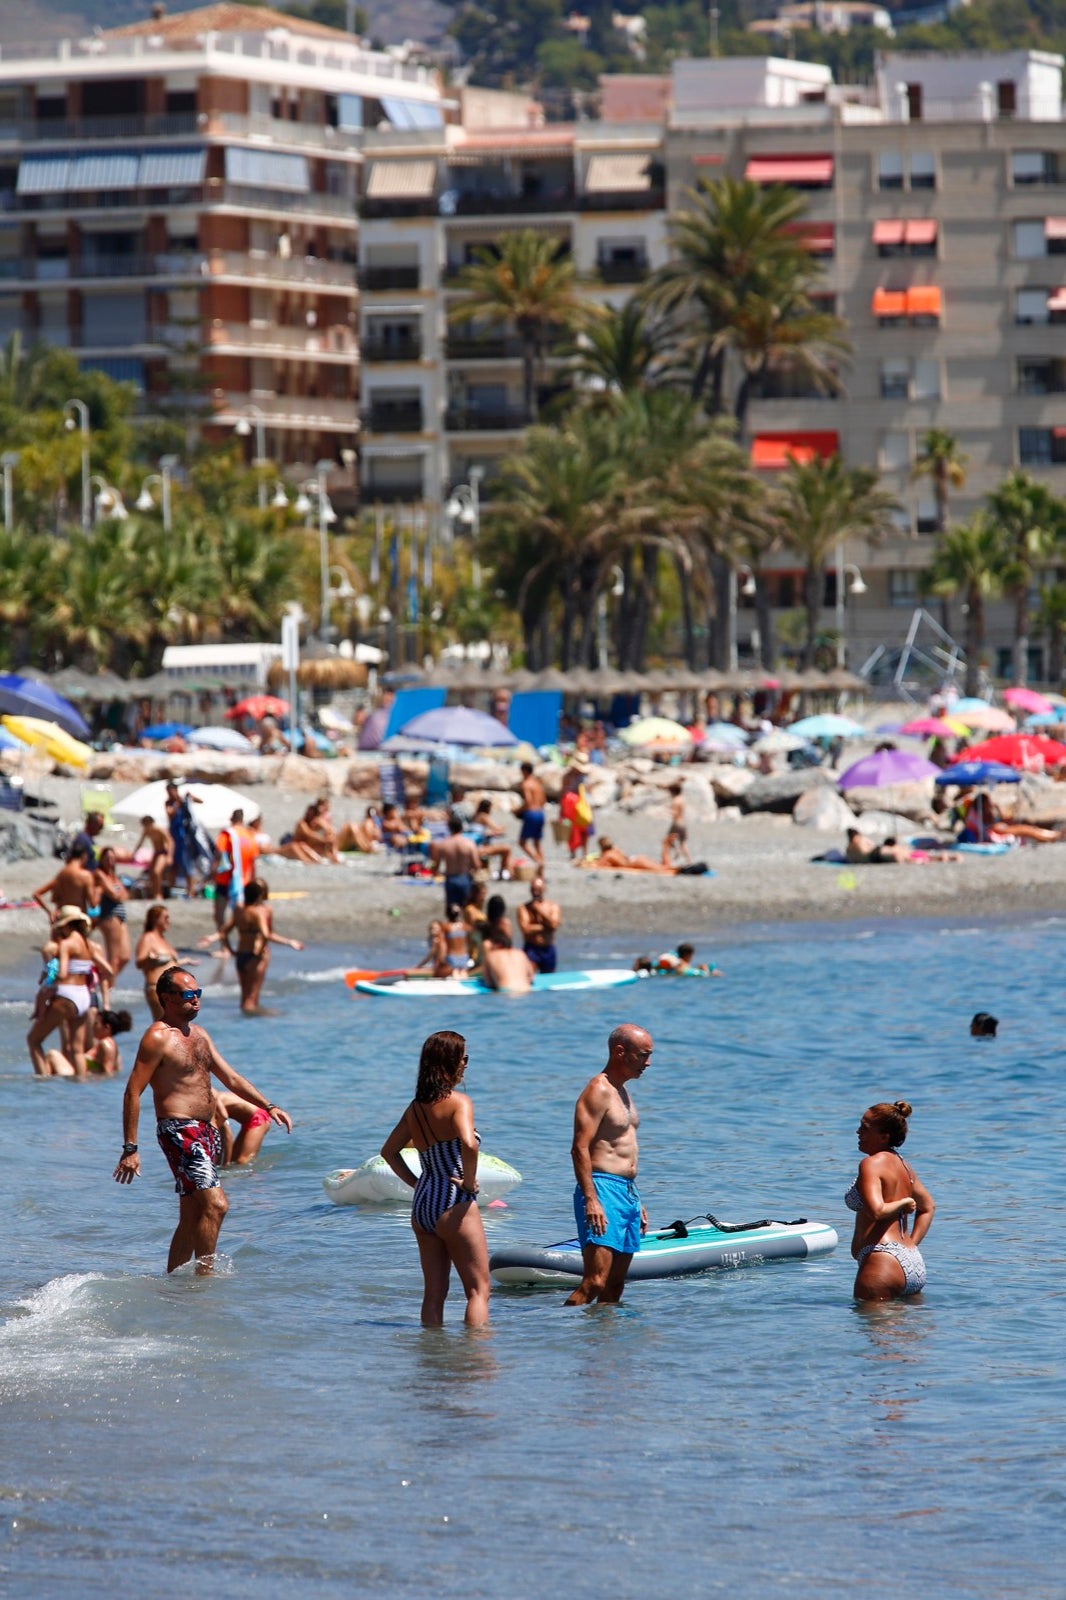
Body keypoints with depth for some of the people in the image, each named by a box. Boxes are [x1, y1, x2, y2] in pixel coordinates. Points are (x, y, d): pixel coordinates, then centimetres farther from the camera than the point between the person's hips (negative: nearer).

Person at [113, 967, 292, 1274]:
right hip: (178, 1130, -9)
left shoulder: (199, 1034, 17)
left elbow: (231, 1078, 23)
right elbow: (133, 1092, -13)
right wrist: (130, 1149, -17)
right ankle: (205, 1277, -16)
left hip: (205, 1131, 9)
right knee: (215, 1205, -18)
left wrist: (268, 1106, 12)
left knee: (192, 1219, 11)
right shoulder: (158, 1038, -10)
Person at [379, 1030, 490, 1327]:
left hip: (422, 1204, 7)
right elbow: (469, 1144, -28)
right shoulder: (458, 1102, -11)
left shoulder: (416, 1107, 11)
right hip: (454, 1204, -7)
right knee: (478, 1289, -2)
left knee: (434, 1292, 12)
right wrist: (469, 1182, -15)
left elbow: (389, 1151, 20)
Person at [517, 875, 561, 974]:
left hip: (548, 950, 3)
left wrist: (540, 910, -12)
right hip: (531, 948, -3)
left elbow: (554, 925, -12)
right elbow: (526, 929, -14)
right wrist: (544, 926, -10)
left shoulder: (553, 906, 5)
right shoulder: (524, 908, -2)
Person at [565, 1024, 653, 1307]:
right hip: (603, 1190, -10)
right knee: (594, 1282, -19)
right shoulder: (598, 1091, -10)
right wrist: (591, 1200, -26)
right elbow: (580, 1148, -18)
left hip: (627, 1193, 10)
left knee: (615, 1285, 7)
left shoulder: (621, 1092, 20)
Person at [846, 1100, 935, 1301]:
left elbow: (875, 1211, -24)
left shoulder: (871, 1164, -9)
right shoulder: (902, 1165, 18)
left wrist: (902, 1203, -6)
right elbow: (928, 1207, 33)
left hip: (882, 1261, -9)